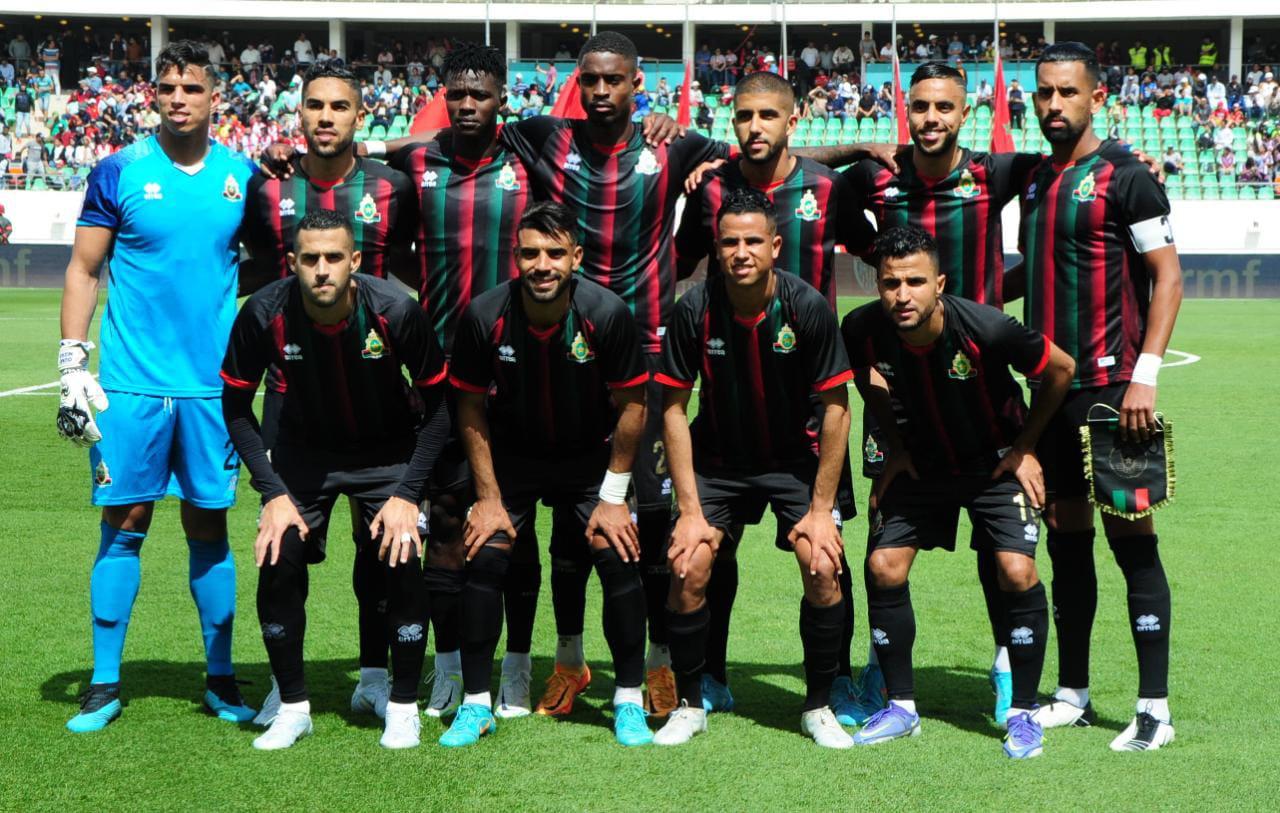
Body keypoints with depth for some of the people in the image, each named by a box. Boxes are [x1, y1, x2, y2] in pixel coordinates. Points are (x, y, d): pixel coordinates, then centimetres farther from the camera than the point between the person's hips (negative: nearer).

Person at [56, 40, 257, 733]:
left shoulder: (243, 177, 6)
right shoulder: (120, 174, 0)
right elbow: (83, 271, 3)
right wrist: (73, 364, -5)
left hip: (212, 384, 2)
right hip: (130, 384, -2)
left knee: (210, 526, 7)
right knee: (124, 523, 1)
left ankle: (220, 679, 16)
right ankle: (105, 684, 9)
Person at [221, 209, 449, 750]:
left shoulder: (396, 311, -26)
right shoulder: (265, 315, -23)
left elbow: (437, 404, -13)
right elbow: (236, 407, -8)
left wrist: (407, 494, -18)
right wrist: (273, 492, -15)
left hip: (388, 452, -1)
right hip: (303, 451, 1)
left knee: (402, 561, -17)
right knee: (278, 562, -14)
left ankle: (403, 707, 2)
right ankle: (292, 706, 5)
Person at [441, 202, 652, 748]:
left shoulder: (607, 314, -23)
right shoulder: (485, 316, -20)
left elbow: (631, 406, -11)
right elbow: (471, 407, -6)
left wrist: (614, 496, -10)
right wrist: (488, 495, -7)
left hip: (591, 457, 0)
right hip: (511, 455, 1)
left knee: (619, 556, -14)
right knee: (483, 557, -12)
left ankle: (629, 701, 3)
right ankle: (476, 704, 3)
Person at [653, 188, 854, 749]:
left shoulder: (807, 307, -19)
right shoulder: (694, 309, -17)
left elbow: (835, 409, -12)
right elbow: (674, 408, -9)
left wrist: (821, 509, -13)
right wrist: (690, 509, -13)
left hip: (794, 459, -1)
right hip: (716, 458, 1)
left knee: (823, 568, -16)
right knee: (688, 569, -14)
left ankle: (819, 707, 5)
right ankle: (689, 704, 7)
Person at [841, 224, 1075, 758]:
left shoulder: (986, 329, -32)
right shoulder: (863, 330, -21)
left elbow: (1060, 369, -14)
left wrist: (1025, 448, -7)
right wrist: (895, 446, 4)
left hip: (997, 462, -3)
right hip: (922, 463, 4)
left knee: (1016, 571, -18)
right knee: (883, 568, -6)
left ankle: (1023, 713, -1)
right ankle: (901, 707, 10)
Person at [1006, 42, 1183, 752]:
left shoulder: (1124, 178, -7)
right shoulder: (1033, 180, 14)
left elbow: (1167, 276, -9)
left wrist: (1145, 375, -17)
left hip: (1110, 387, -7)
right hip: (1050, 387, 7)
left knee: (1130, 536, -6)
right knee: (1065, 536, 11)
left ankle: (1154, 707, 0)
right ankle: (1073, 696, 20)